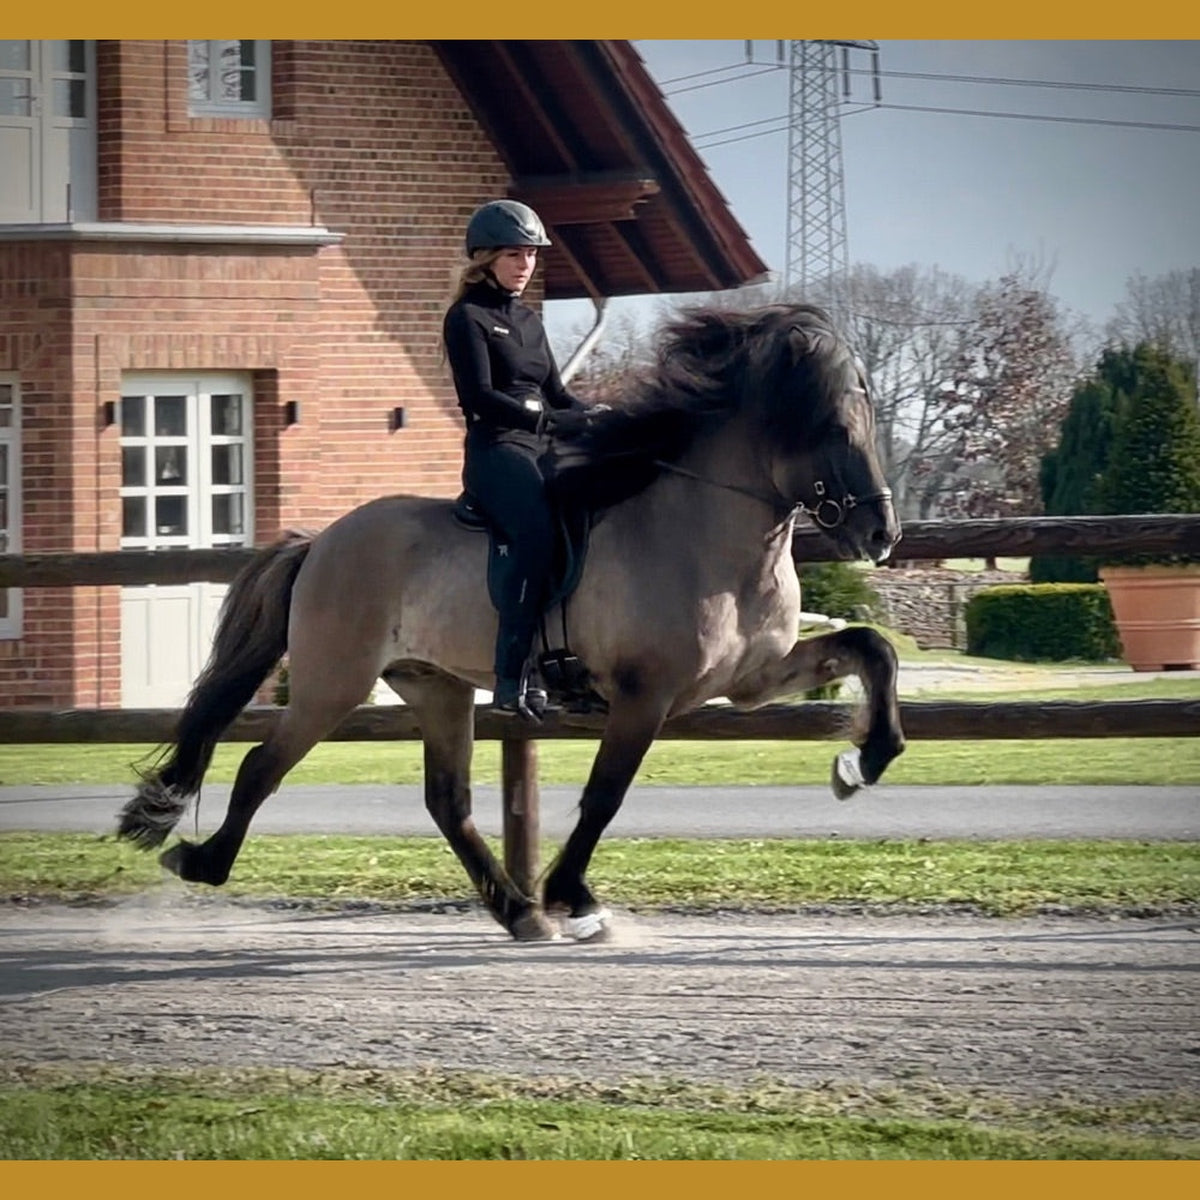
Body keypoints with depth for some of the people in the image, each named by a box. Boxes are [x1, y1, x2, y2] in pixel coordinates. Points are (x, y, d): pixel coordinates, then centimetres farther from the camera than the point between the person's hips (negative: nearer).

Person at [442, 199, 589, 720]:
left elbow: (556, 394, 22)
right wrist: (551, 421, -20)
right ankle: (514, 678, -37)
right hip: (497, 449, -9)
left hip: (544, 448, 9)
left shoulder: (529, 321, 23)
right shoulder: (468, 318, 0)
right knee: (540, 530, -32)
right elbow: (480, 398, -12)